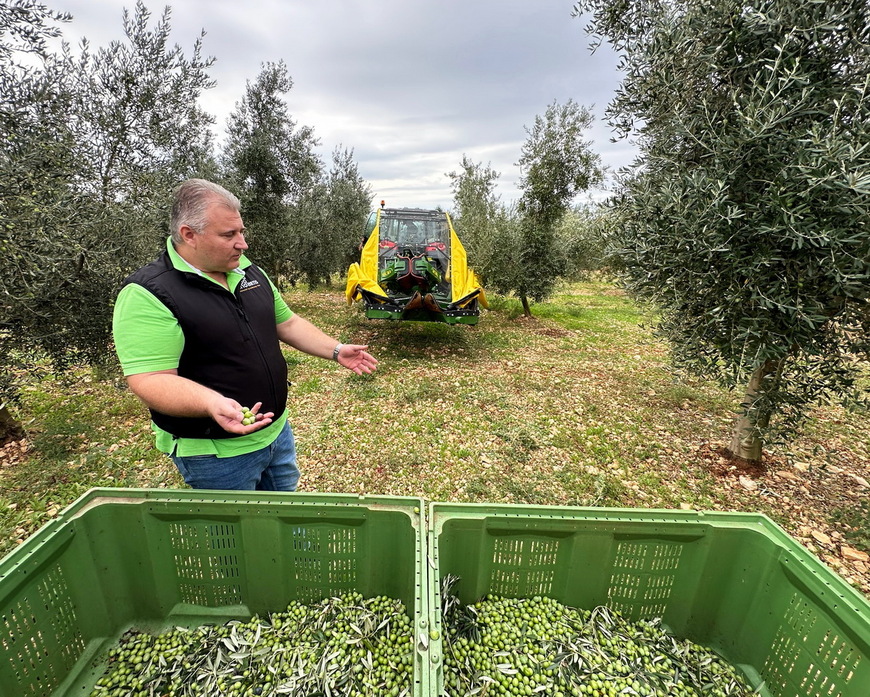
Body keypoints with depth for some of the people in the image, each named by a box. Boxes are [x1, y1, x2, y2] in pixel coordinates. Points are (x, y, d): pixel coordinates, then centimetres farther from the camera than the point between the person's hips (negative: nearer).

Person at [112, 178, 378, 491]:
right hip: (216, 453, -6)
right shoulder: (148, 295, -19)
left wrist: (336, 350, 2)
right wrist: (212, 403, -42)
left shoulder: (249, 272, 4)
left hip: (277, 430, 7)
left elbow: (287, 323, 11)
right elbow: (151, 380, -25)